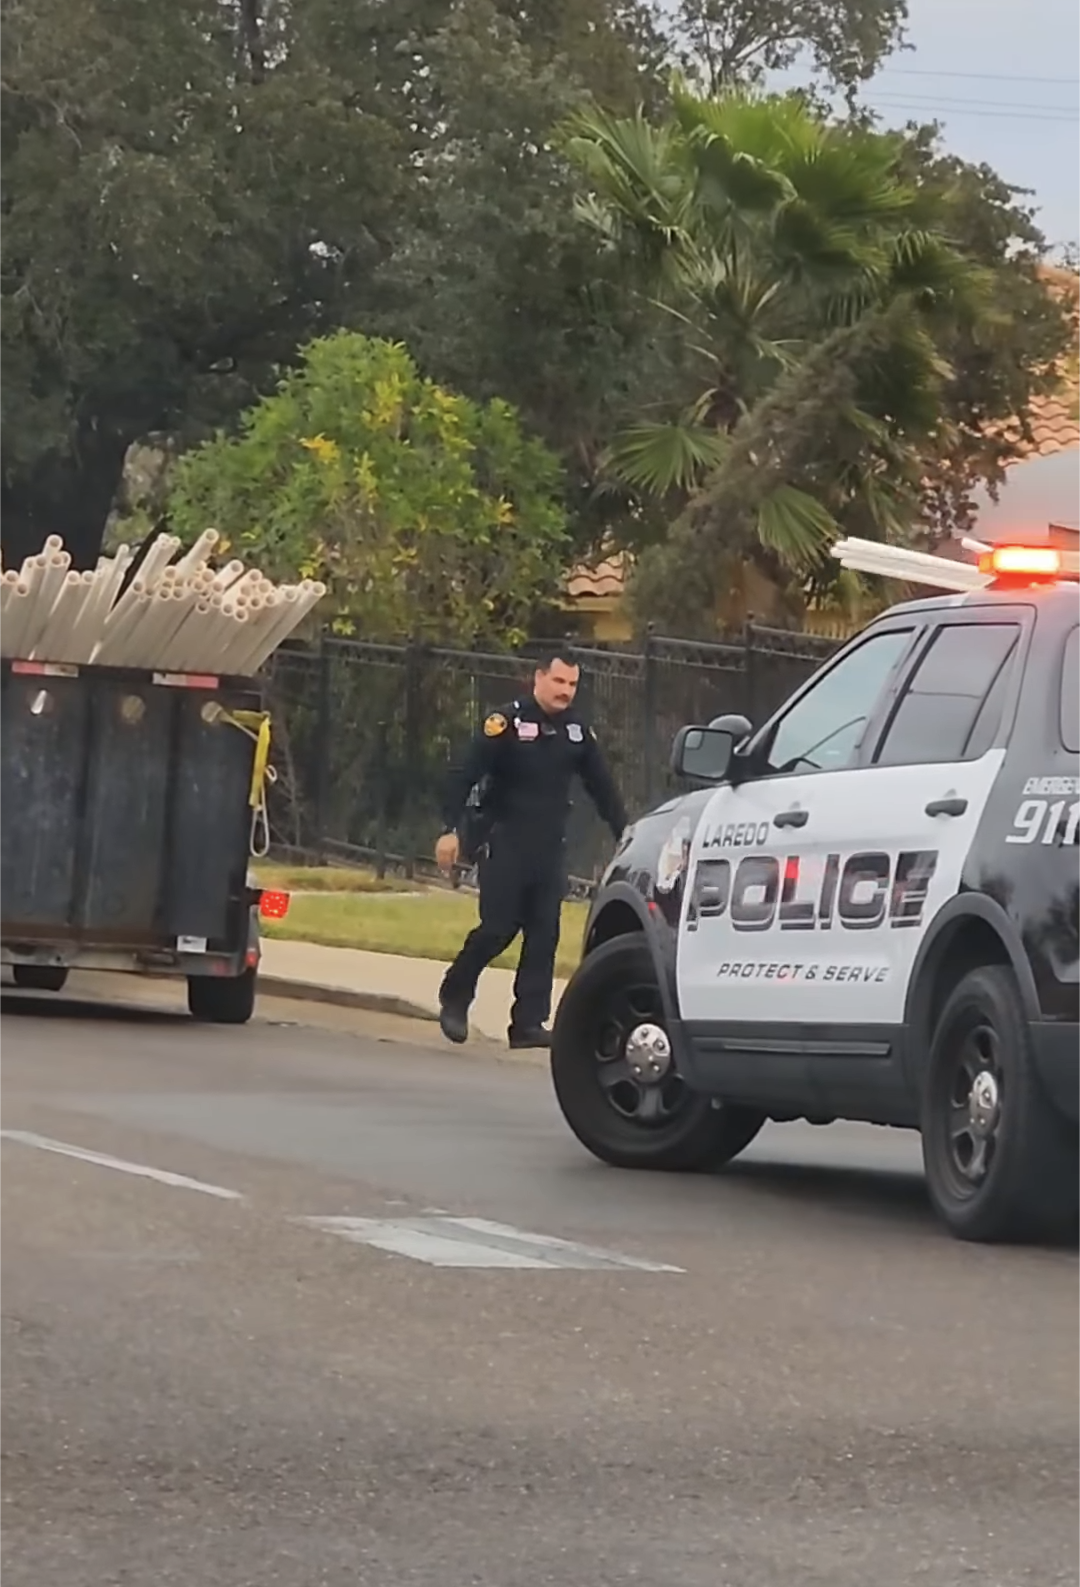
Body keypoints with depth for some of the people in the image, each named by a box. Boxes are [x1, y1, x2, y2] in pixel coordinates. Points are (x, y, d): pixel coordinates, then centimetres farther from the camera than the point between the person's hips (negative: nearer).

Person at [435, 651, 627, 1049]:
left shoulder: (577, 730, 8)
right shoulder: (508, 722, -10)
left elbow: (602, 787, 16)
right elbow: (465, 776, -12)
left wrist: (624, 835, 13)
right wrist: (451, 829, -19)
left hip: (551, 847, 5)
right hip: (505, 844, -5)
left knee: (544, 935, 0)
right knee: (498, 927, -6)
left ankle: (528, 1023, 2)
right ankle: (454, 995, 16)